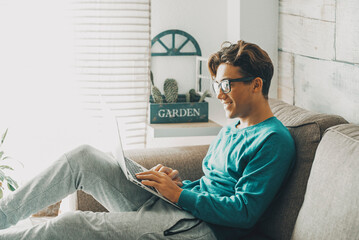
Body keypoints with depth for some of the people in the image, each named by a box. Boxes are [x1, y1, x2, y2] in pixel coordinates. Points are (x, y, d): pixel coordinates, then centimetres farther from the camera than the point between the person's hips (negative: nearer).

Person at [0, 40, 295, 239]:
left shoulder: (273, 141, -10)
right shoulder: (230, 131, 20)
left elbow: (244, 213, -17)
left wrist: (179, 193, -16)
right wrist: (180, 181, 4)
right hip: (170, 207, 9)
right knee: (83, 157, -1)